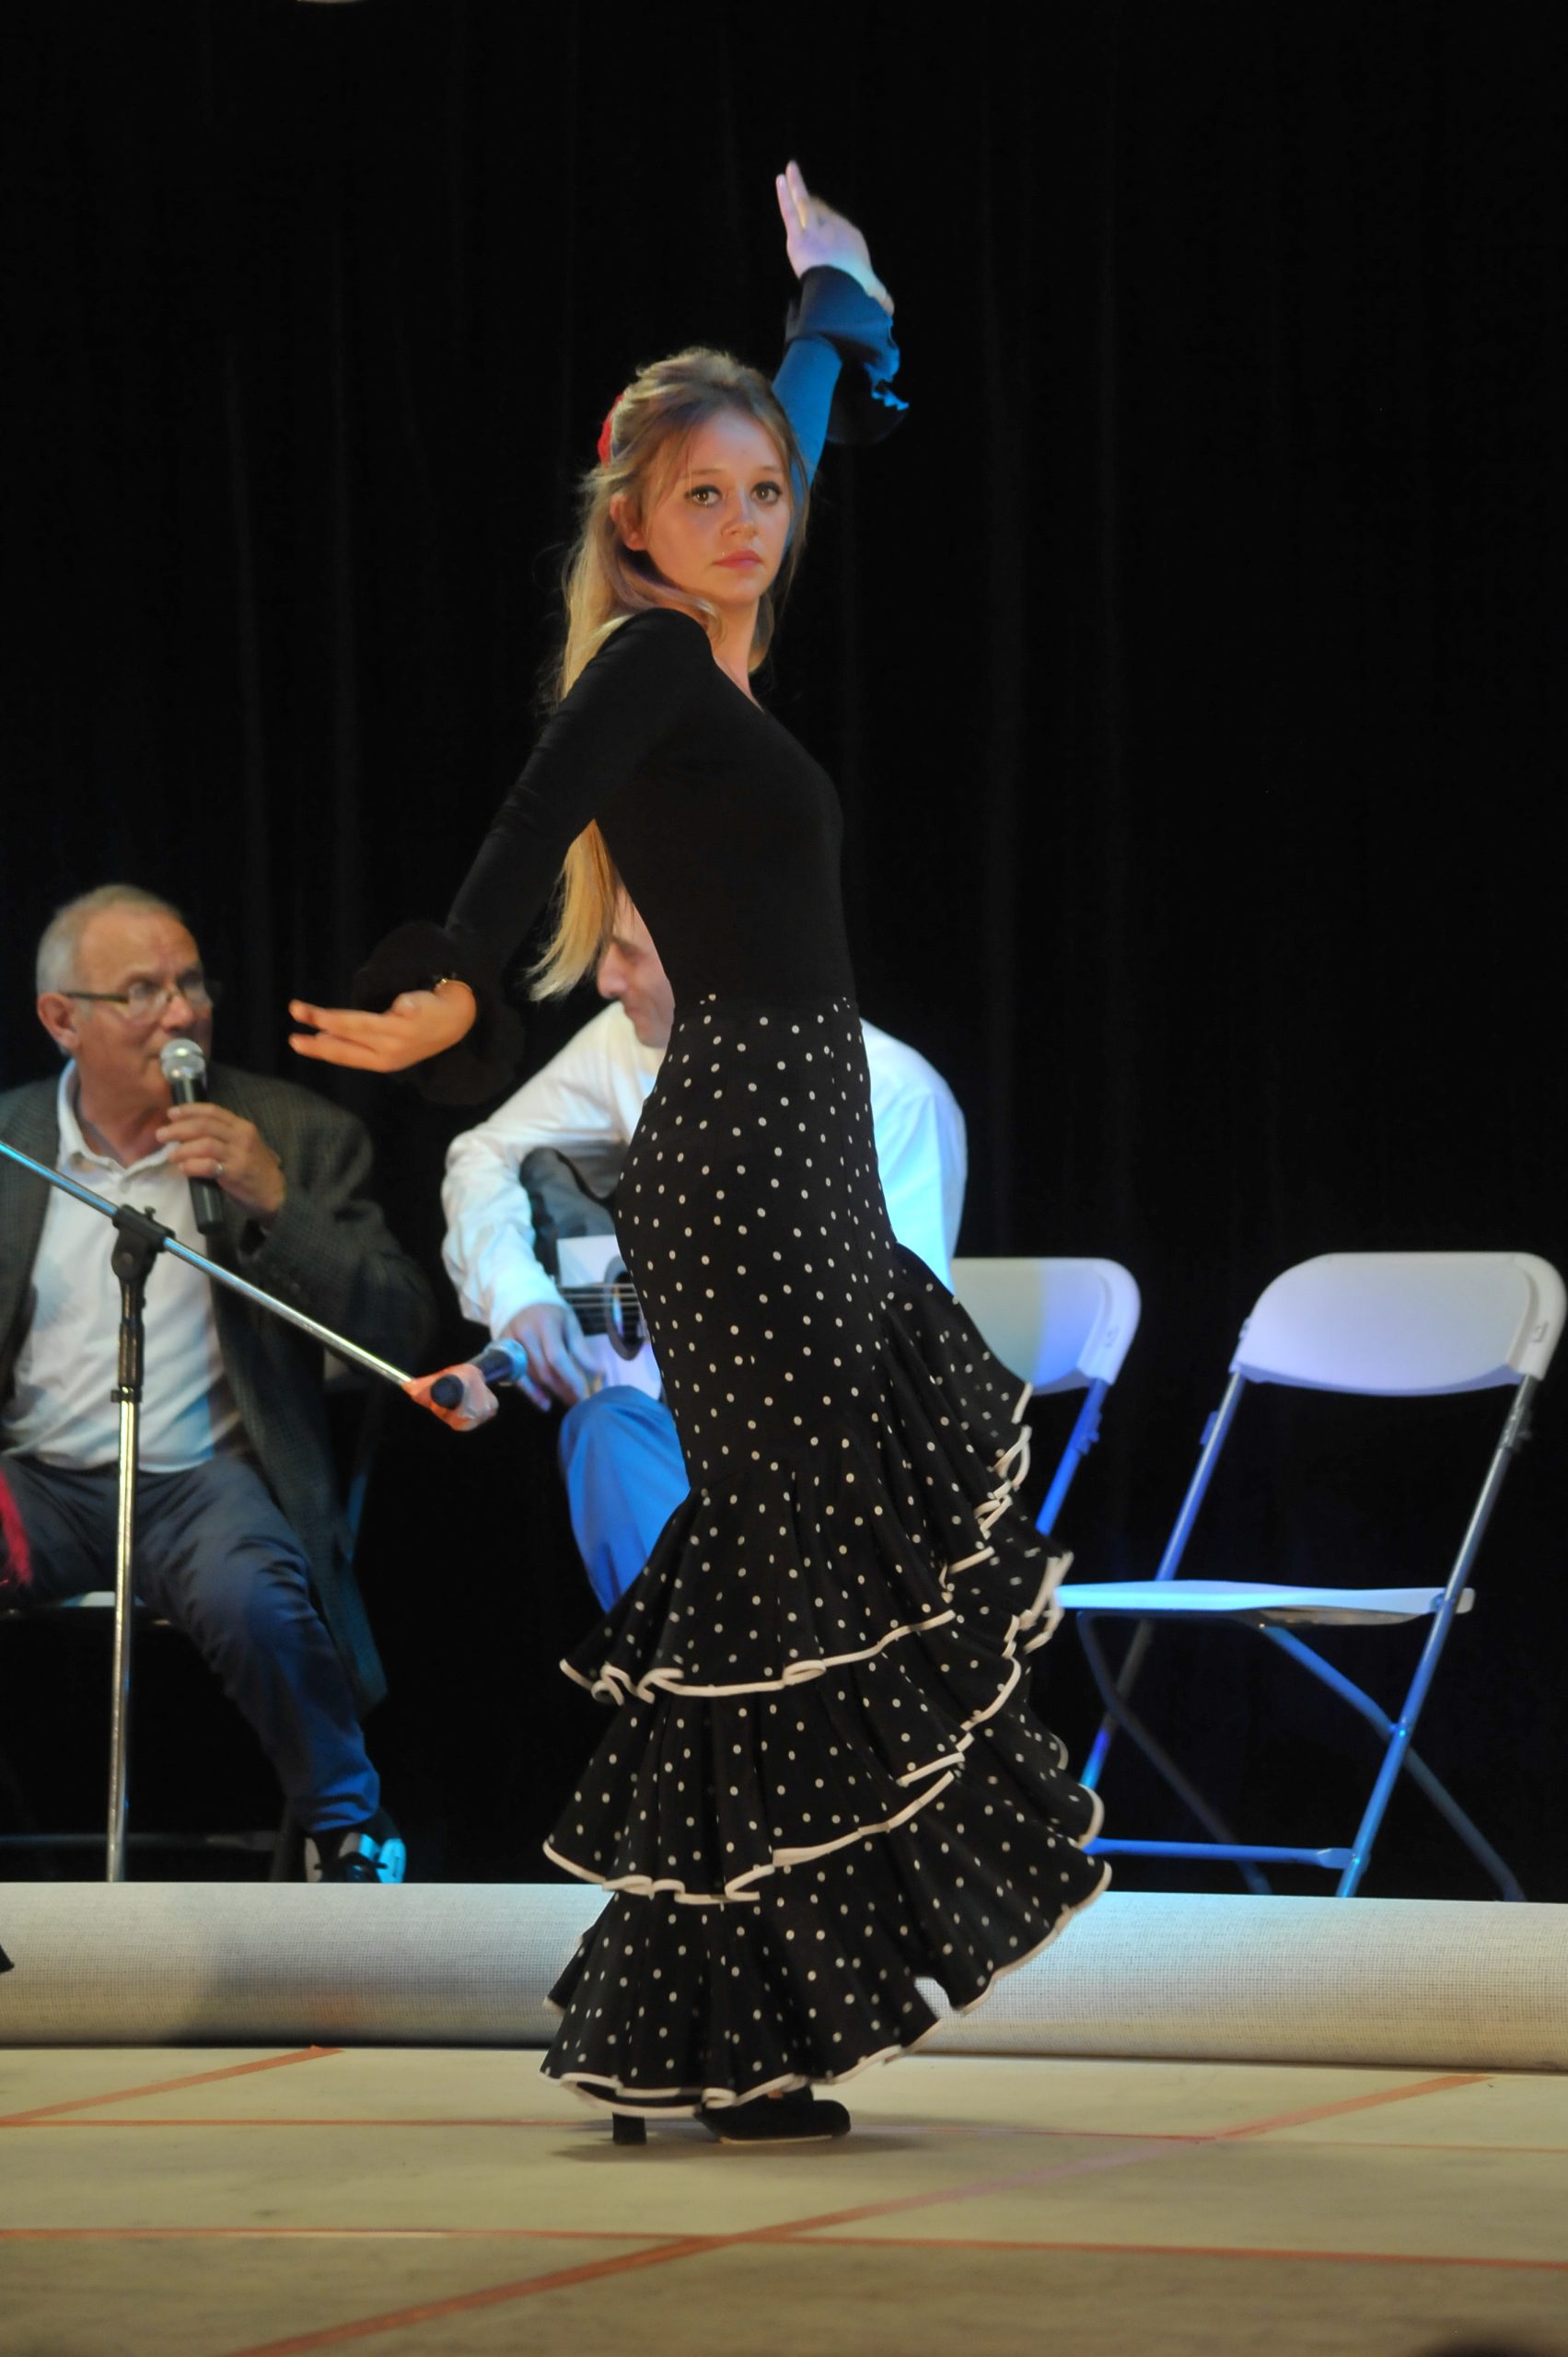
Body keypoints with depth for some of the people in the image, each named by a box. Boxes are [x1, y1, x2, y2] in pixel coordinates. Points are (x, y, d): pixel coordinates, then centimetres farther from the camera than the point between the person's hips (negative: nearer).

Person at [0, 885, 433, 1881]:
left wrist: (275, 1203, -15)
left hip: (205, 1476, -2)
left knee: (255, 1601, -34)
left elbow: (400, 1331, -2)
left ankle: (354, 1837, -8)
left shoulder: (299, 1135, 4)